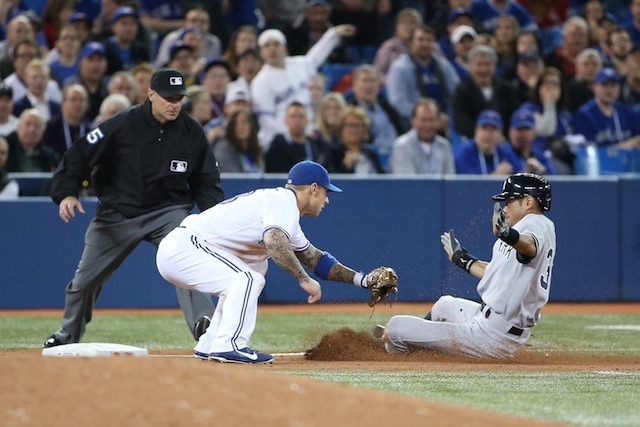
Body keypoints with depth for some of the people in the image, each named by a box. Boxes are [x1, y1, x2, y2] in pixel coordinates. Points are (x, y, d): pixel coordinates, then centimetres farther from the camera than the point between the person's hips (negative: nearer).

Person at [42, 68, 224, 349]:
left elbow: (206, 179, 3)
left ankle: (204, 325, -36)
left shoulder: (192, 133, -7)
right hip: (117, 213, 0)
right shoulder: (123, 125, -15)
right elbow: (80, 154, -11)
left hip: (168, 211, 0)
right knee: (85, 279, 11)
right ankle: (68, 334, 36)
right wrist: (67, 193, -23)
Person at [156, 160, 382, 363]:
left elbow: (315, 259, 27)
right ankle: (228, 346, -26)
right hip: (181, 247, -10)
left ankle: (209, 346, 19)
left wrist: (361, 279, 22)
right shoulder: (282, 201, -11)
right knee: (248, 279, -21)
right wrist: (304, 279, -26)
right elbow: (274, 242, -31)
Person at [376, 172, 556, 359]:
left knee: (395, 326, -4)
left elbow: (530, 247, -41)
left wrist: (508, 235, -63)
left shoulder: (537, 223, -15)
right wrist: (462, 258, 37)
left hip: (490, 335, -11)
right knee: (444, 304, 39)